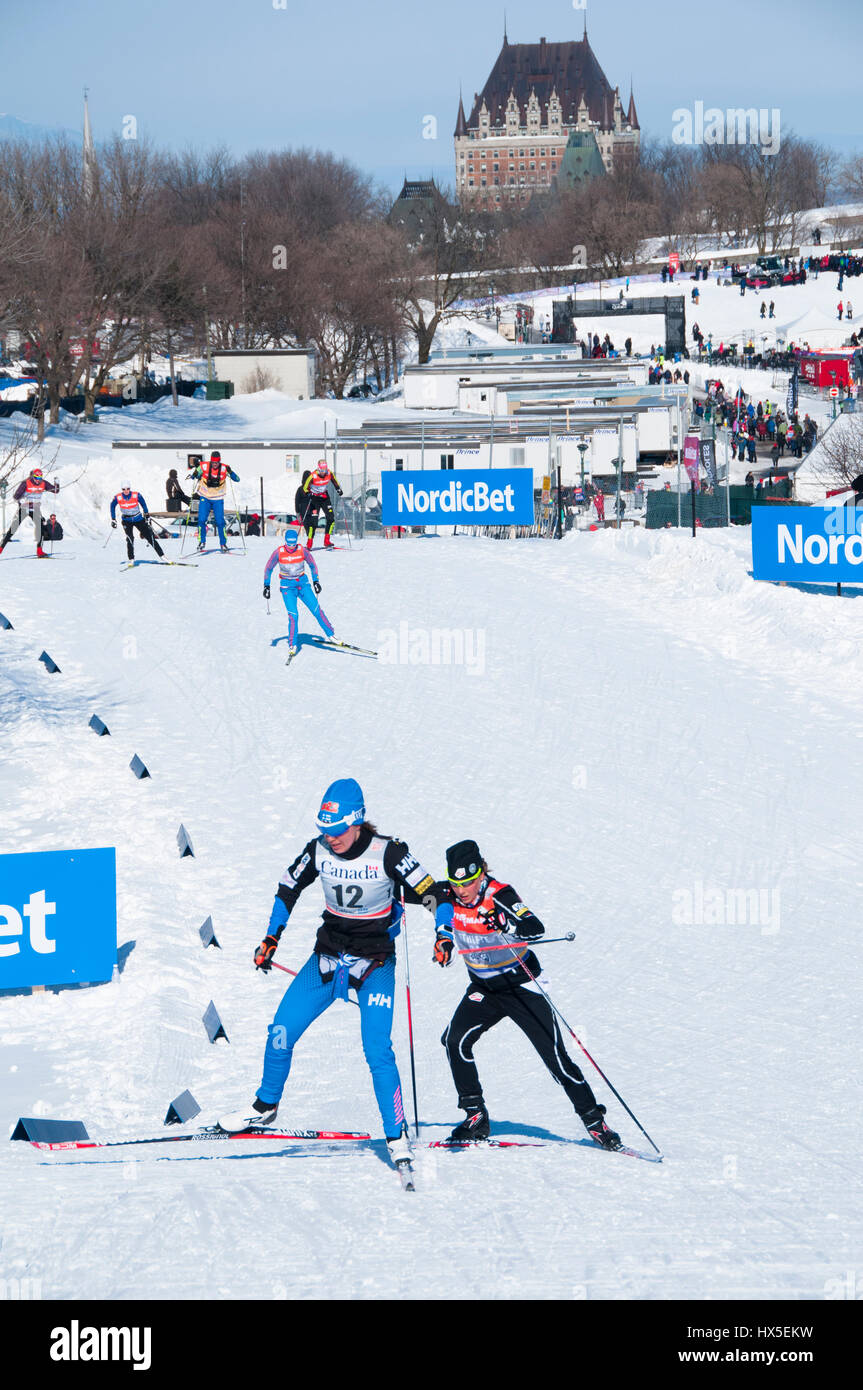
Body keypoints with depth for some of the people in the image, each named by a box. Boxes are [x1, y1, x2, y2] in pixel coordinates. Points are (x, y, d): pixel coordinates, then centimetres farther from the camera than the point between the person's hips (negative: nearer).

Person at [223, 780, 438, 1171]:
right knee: (280, 1033, -1)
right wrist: (271, 938, 11)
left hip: (375, 962, -4)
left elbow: (430, 894, -11)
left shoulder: (388, 853, -17)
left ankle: (397, 1137, -8)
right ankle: (266, 1106, 24)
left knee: (377, 1050, -18)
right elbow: (288, 889, 13)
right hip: (328, 956, 4)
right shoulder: (318, 852, -5)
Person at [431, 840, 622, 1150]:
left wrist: (508, 923, -55)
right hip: (483, 988, 4)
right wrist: (443, 939, -2)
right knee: (455, 1040, -18)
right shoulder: (447, 895, -10)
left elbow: (536, 930, -38)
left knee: (556, 1057, -7)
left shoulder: (500, 894, -24)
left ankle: (594, 1121, 5)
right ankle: (475, 1117, -9)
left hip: (521, 985, -4)